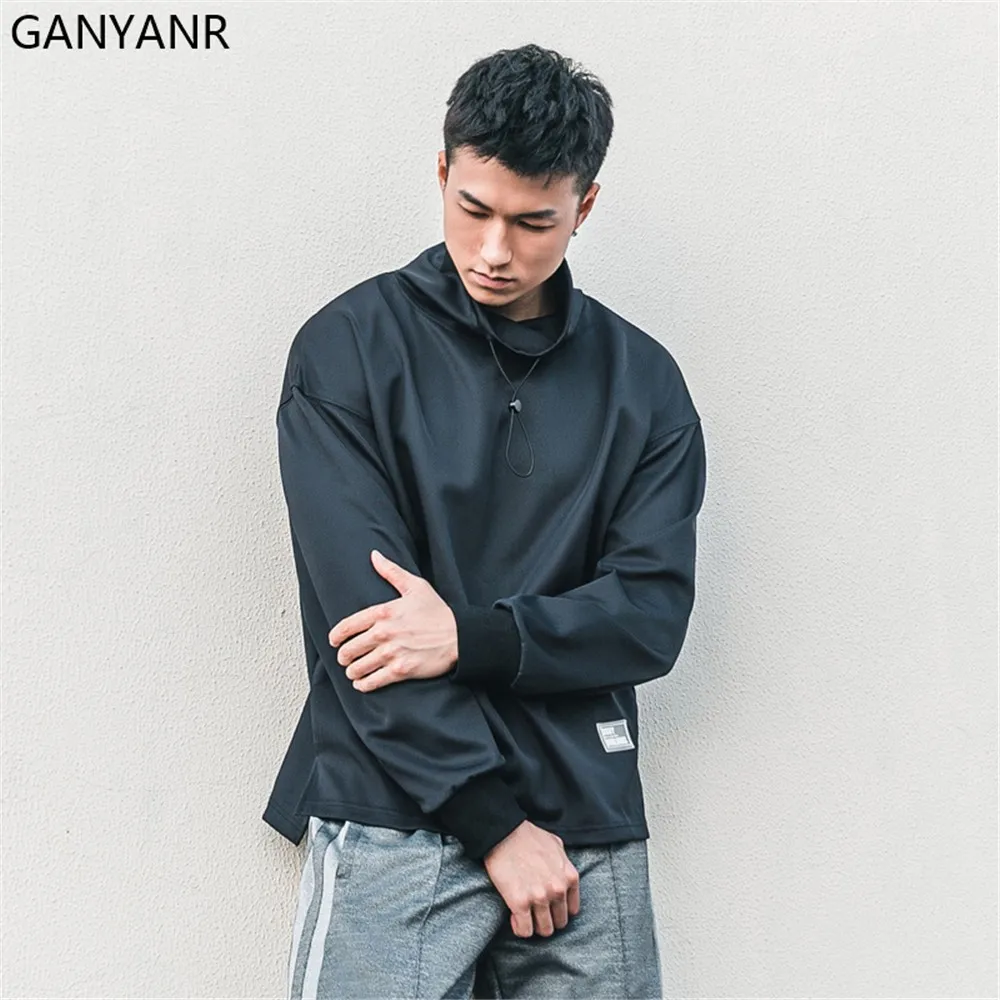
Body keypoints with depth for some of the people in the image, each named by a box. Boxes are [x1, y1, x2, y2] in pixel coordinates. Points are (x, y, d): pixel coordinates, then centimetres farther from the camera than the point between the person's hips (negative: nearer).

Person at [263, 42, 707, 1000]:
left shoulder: (643, 381, 7)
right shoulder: (350, 346, -2)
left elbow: (653, 613, 0)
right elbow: (361, 608, -9)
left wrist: (473, 636, -16)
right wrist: (497, 821, -11)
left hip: (590, 830, 3)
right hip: (395, 819, -2)